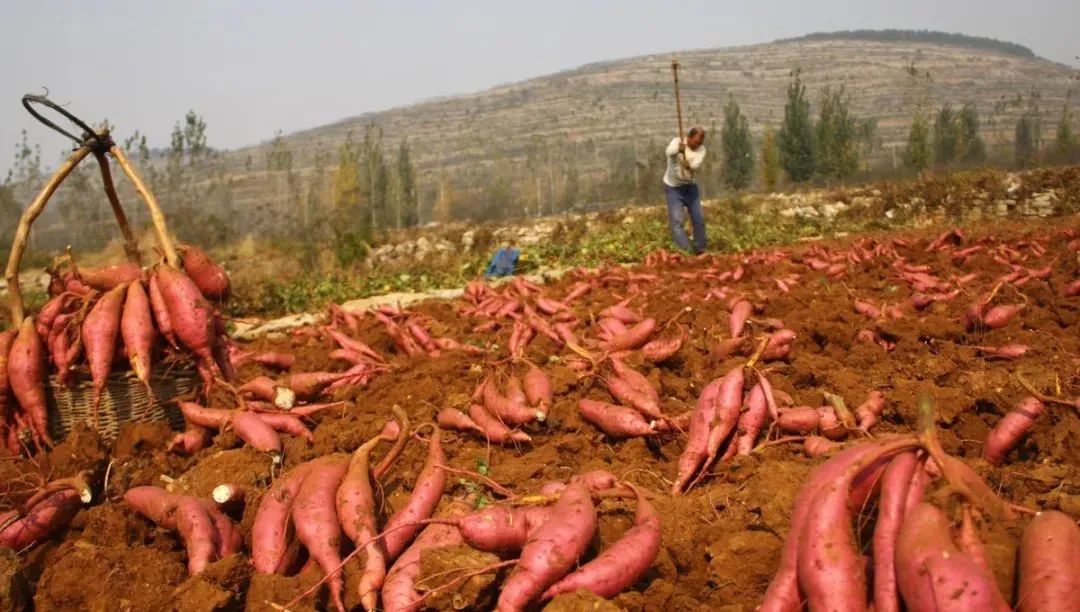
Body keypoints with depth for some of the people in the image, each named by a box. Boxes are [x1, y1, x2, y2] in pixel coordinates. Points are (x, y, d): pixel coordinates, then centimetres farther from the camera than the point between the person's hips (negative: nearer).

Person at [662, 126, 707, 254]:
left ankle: (700, 250, 22)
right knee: (677, 220, -13)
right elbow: (669, 152, -38)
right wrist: (678, 149, -61)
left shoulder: (701, 149, -6)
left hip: (690, 186, 4)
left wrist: (689, 165, -50)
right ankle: (684, 251, -16)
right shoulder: (677, 141, -14)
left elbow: (696, 164, -26)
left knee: (698, 219, 7)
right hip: (673, 187, -4)